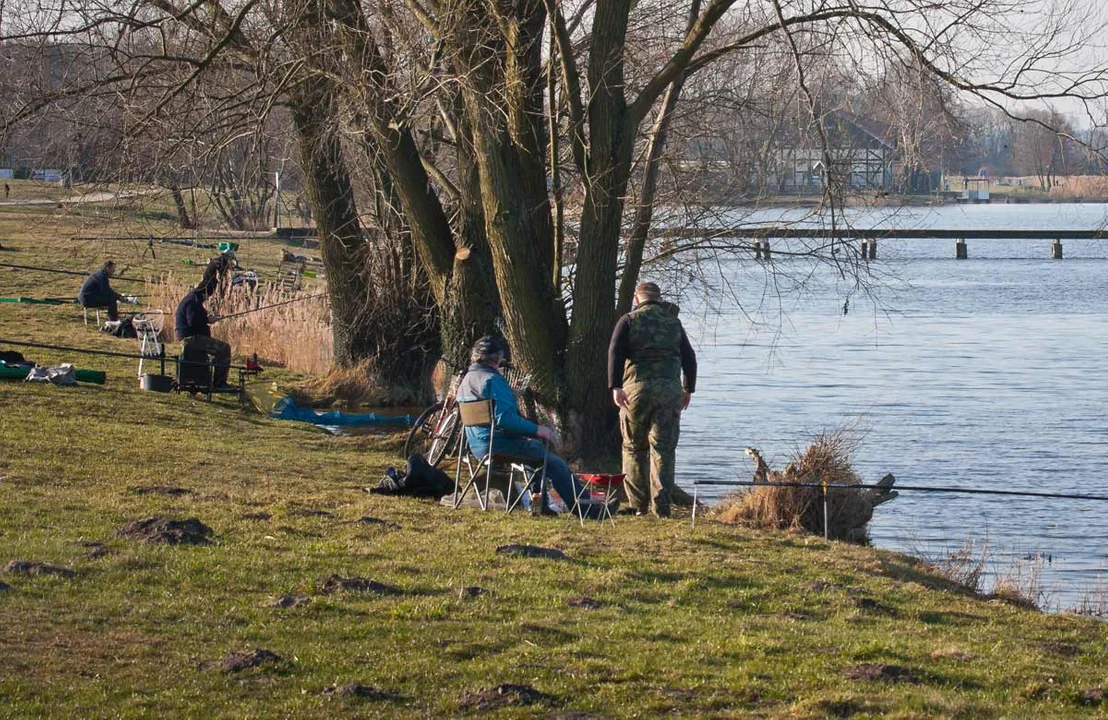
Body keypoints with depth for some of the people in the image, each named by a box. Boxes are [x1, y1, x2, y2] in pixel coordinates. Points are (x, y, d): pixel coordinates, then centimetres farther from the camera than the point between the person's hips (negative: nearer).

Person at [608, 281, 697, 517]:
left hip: (637, 387, -2)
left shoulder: (629, 321, 4)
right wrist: (688, 389, 22)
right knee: (664, 449, 2)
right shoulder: (673, 322, 14)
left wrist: (615, 387, -14)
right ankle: (661, 505, -7)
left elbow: (616, 352, -9)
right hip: (670, 389, 2)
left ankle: (639, 504, 9)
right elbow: (689, 358, 13)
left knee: (634, 447, 10)